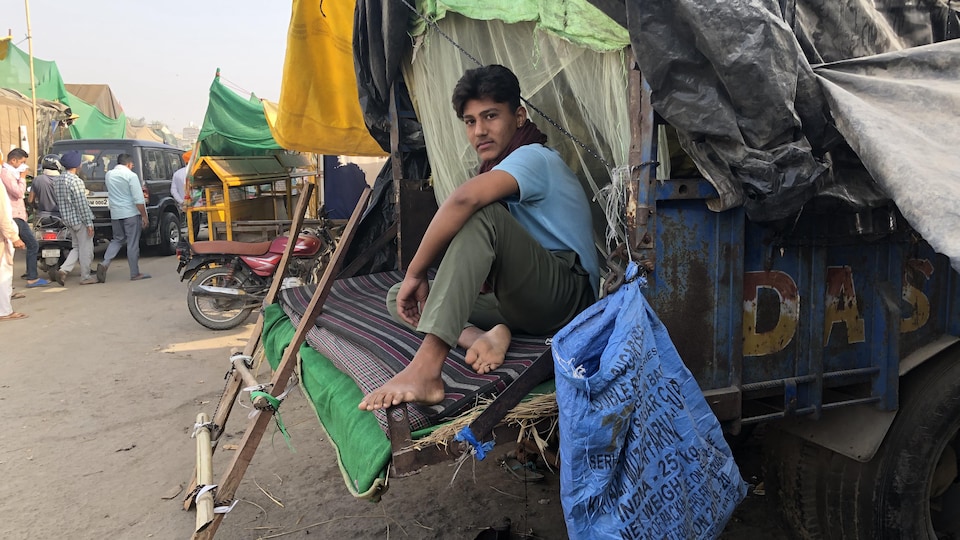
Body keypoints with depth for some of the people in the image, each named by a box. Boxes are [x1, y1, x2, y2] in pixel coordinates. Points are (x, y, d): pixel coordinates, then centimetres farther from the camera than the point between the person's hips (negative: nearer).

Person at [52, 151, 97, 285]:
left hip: (67, 219, 9)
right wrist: (89, 223, -16)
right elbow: (82, 204, -19)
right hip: (79, 219, -8)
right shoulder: (75, 181, -18)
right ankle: (85, 277, 9)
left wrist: (65, 217, 22)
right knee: (86, 248, 2)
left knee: (77, 247, 18)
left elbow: (58, 202, 15)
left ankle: (63, 270, 4)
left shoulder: (57, 181, 10)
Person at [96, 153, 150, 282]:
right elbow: (138, 199, -17)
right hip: (131, 213, -6)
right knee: (133, 243, 1)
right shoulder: (131, 176, -12)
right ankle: (135, 274, 6)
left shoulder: (108, 175, 9)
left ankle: (105, 263, -1)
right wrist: (144, 216, -10)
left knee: (117, 239, 19)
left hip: (115, 214, 6)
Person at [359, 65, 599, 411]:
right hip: (522, 303, 9)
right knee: (399, 298, 4)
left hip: (567, 295, -9)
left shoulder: (533, 156, -10)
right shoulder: (499, 169, 20)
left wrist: (415, 272, -25)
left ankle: (425, 369, -42)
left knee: (482, 214, -32)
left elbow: (465, 198, -31)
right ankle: (486, 336, -22)